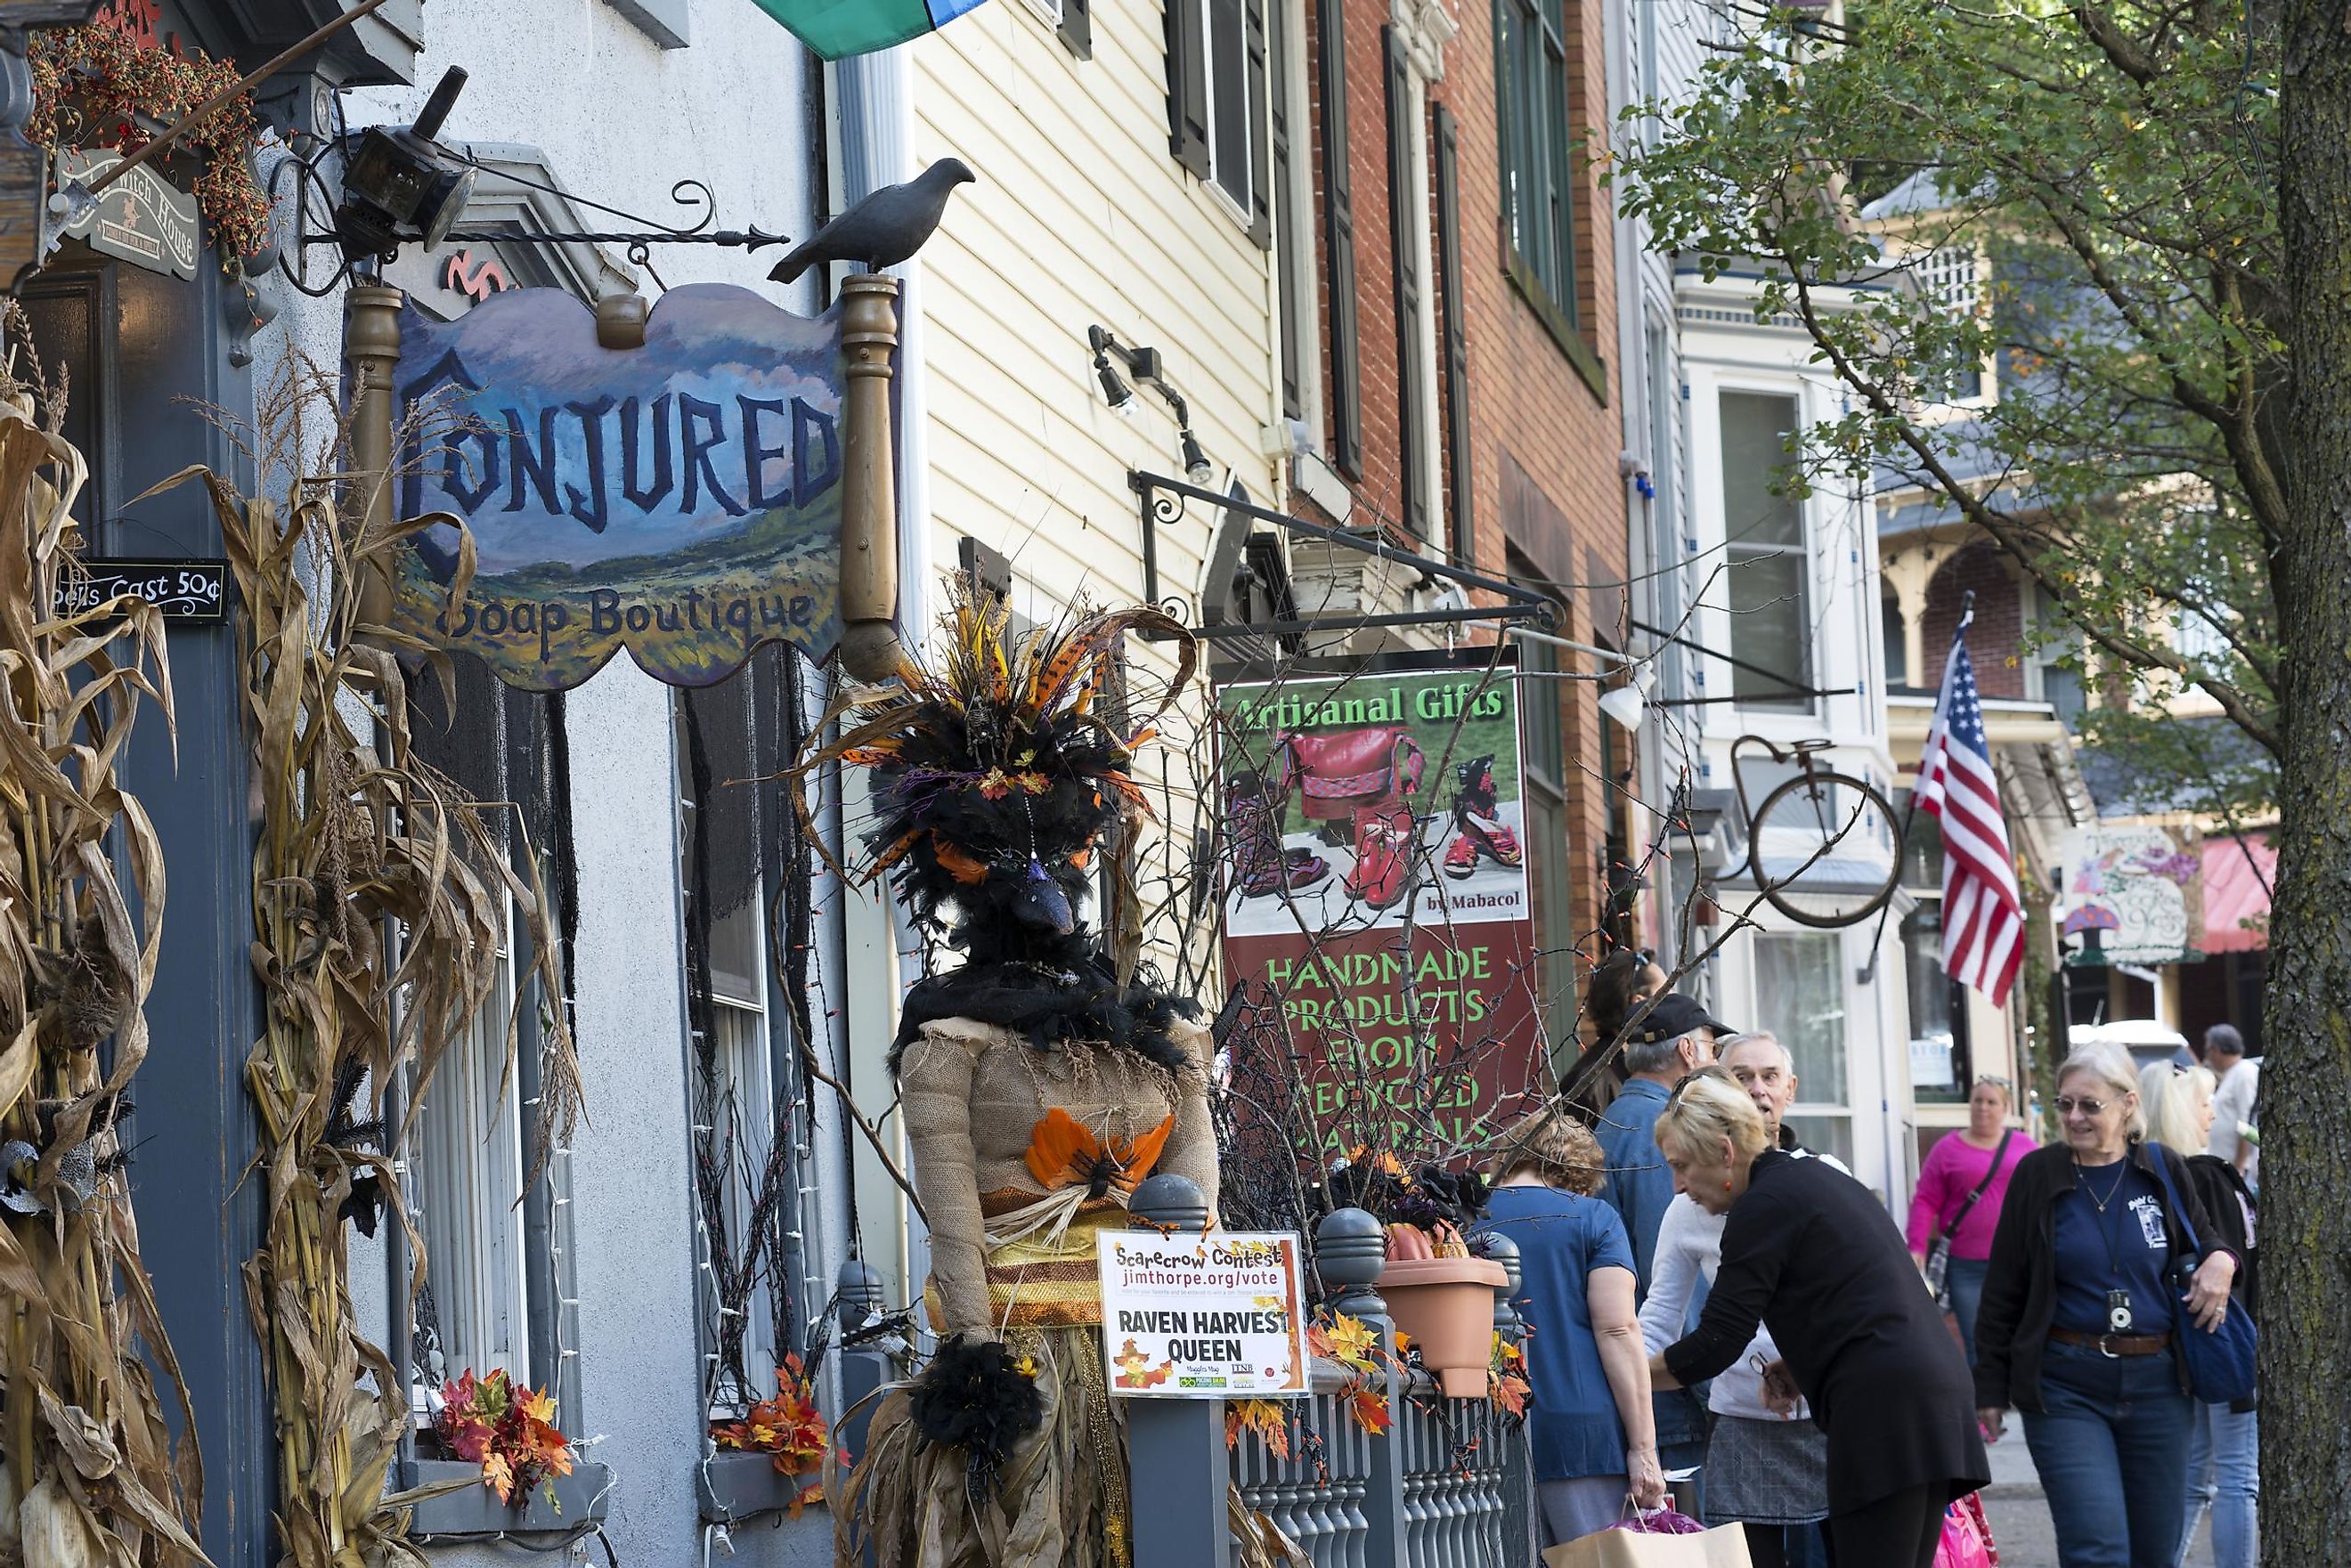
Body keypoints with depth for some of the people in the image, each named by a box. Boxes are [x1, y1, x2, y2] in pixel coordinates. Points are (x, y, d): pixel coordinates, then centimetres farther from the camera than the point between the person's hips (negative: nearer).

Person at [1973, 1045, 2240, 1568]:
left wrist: (2221, 1261, -4)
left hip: (2156, 1383, 3)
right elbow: (2003, 1292, 4)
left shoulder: (2163, 1171, 4)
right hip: (2067, 1388, -3)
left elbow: (2206, 1239, 21)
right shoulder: (2037, 1175, -1)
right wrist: (1991, 1388, 3)